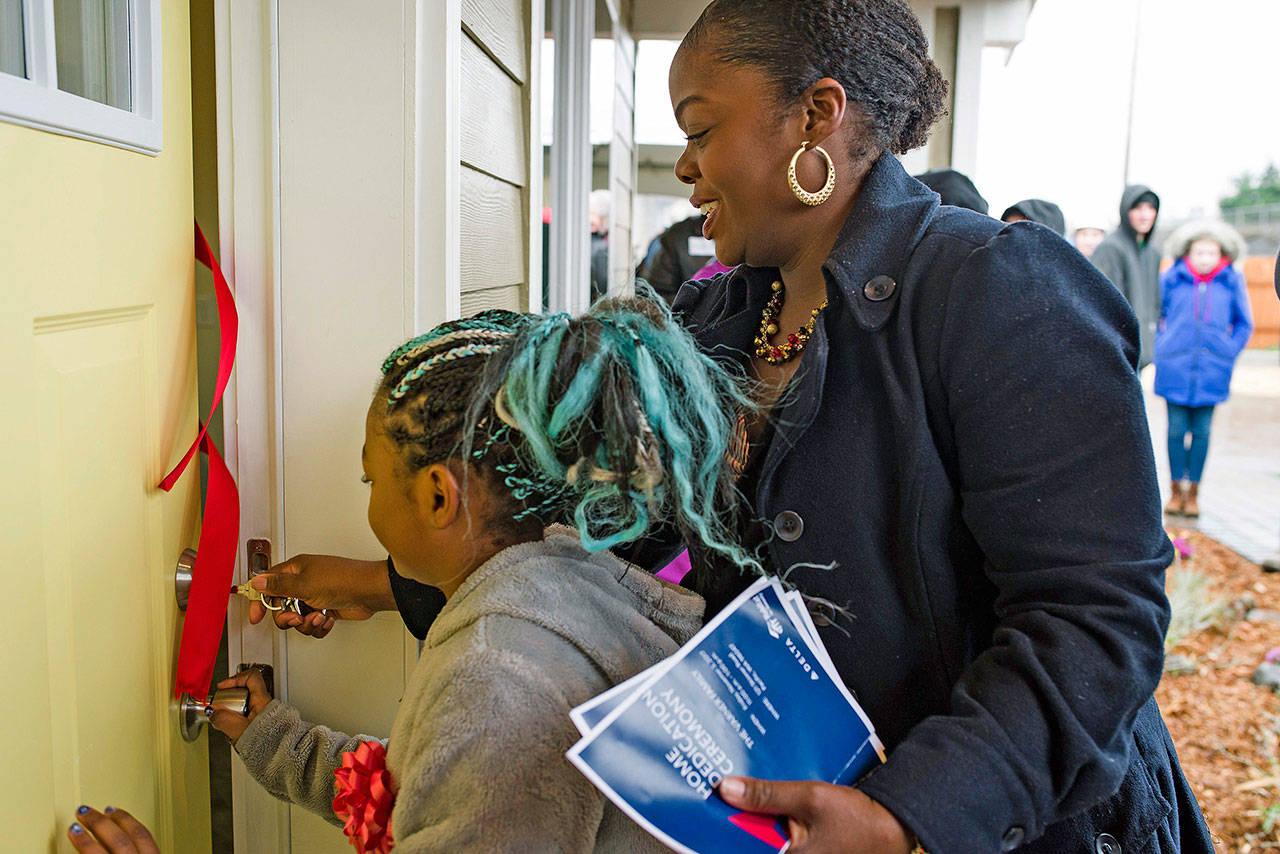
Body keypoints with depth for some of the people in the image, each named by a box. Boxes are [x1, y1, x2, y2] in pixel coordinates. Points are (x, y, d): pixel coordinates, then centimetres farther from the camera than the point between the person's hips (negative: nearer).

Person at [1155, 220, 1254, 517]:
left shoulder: (1232, 283, 4)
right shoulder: (1170, 280, 1)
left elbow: (1244, 324, 15)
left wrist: (1229, 352, 3)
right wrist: (1160, 349, 6)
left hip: (1211, 370, 1)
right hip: (1175, 368, 0)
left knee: (1201, 431, 3)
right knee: (1177, 430, 2)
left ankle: (1193, 493, 13)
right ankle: (1176, 490, 13)